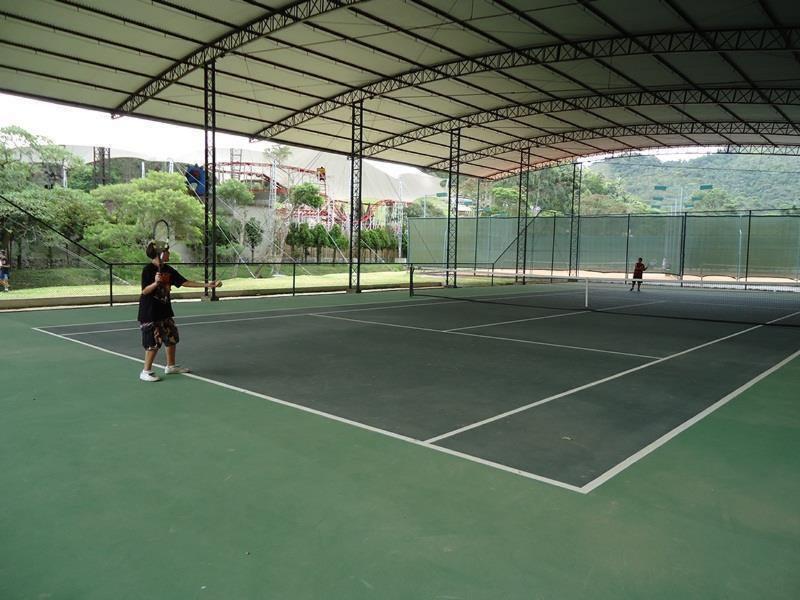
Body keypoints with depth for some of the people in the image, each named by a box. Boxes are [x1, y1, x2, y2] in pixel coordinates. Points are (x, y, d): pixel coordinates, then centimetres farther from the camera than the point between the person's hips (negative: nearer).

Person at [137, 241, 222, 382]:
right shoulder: (148, 269, -15)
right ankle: (146, 371, 8)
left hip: (164, 311, 8)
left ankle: (171, 366, 29)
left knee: (171, 337, 14)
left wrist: (207, 285, -1)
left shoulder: (168, 269, 5)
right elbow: (144, 291, -18)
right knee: (154, 341, -6)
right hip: (149, 312, -8)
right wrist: (155, 283, -37)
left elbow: (184, 282, 4)